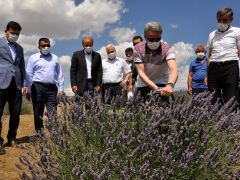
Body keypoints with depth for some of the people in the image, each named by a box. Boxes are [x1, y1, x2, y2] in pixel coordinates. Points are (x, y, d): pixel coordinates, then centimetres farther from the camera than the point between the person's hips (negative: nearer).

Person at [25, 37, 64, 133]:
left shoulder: (55, 58, 14)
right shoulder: (33, 58, 7)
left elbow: (59, 74, 12)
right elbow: (29, 75, 4)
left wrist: (61, 88, 5)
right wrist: (28, 90, -2)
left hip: (52, 88, 2)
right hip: (38, 87, -1)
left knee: (52, 113, -2)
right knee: (38, 112, 4)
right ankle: (39, 132, 12)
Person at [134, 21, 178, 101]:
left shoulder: (167, 49, -22)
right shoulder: (138, 49, -17)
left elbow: (173, 69, -37)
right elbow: (140, 72, -23)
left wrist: (170, 85, -59)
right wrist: (155, 88, -36)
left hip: (161, 83, -2)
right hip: (143, 84, 2)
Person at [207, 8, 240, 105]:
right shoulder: (212, 34, 18)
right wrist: (207, 74, 11)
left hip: (230, 66, -3)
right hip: (214, 68, 3)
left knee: (231, 99, -8)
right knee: (213, 100, 1)